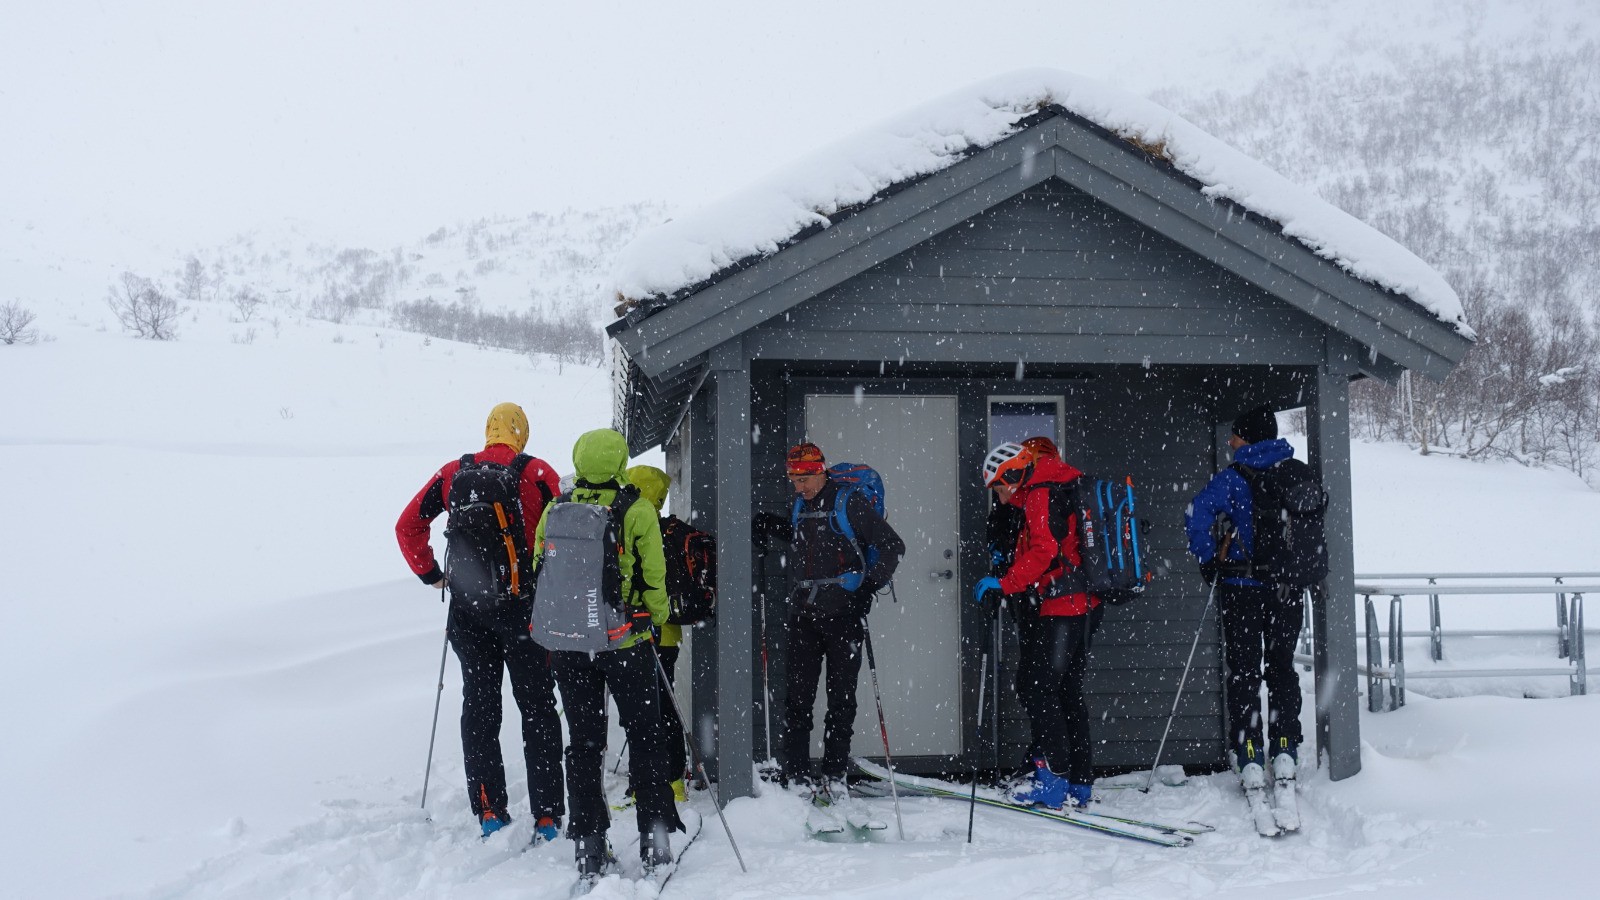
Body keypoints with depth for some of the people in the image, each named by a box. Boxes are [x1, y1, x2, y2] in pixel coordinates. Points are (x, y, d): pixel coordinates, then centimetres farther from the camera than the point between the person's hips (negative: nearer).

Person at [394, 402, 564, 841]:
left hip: (467, 608, 3)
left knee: (478, 707, 12)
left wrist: (430, 574, 14)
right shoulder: (537, 473, -4)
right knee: (537, 707, 5)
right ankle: (547, 817, 3)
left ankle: (489, 813, 10)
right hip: (523, 607, -3)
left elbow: (408, 525, 8)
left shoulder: (453, 474, 6)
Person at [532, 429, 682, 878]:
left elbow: (540, 574, 6)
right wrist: (654, 619, 10)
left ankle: (589, 846, 12)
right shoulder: (638, 511, -8)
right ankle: (654, 838, 10)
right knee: (645, 736, 10)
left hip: (569, 643, 3)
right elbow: (654, 576, -7)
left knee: (583, 743, 10)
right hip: (626, 639, -3)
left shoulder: (555, 511, 1)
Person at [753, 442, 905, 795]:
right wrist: (771, 526, 19)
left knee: (841, 696, 2)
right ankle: (795, 772, 7)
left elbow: (893, 546, -8)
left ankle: (835, 774, 9)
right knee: (798, 694, 2)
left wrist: (869, 586, -17)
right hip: (803, 612, 6)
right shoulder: (801, 507, 13)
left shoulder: (850, 503, -7)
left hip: (842, 613, -5)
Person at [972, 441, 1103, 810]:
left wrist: (1004, 585, -22)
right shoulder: (1065, 489, 21)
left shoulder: (1040, 494, -9)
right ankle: (1078, 783, 17)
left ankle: (1053, 780, -13)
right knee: (1067, 691, 14)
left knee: (1037, 687, -9)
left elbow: (1044, 551, -22)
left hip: (1059, 609, -10)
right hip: (1083, 607, 10)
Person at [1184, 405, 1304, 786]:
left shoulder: (1233, 477, -11)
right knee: (1282, 668, 15)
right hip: (1289, 589, 4)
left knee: (1243, 671, 4)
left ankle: (1249, 756, 2)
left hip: (1242, 587, -4)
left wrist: (1210, 561, -9)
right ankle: (1285, 752, 16)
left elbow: (1196, 518, -21)